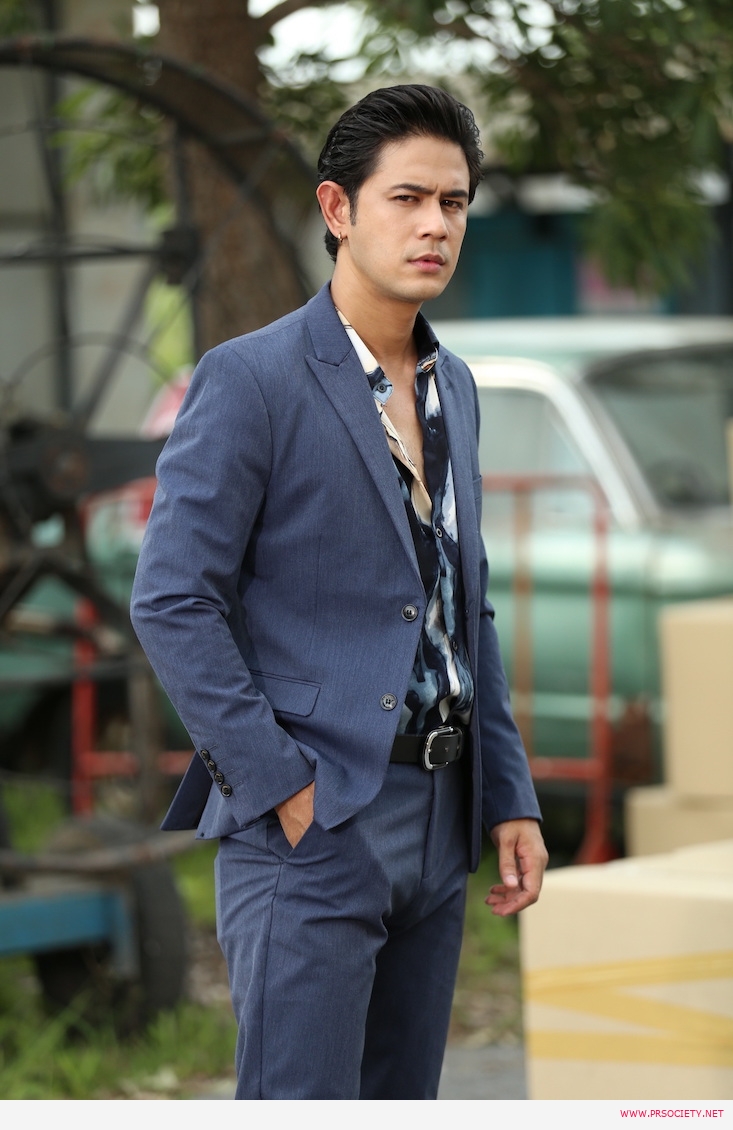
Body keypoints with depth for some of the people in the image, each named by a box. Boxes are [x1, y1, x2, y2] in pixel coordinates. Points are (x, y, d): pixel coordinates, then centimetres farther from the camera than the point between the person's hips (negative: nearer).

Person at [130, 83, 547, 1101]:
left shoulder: (454, 386, 15)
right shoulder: (250, 381, -9)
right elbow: (171, 604, -13)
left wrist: (511, 797, 13)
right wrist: (285, 787, -16)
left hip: (437, 823, 8)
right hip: (311, 823, -8)